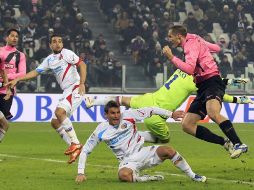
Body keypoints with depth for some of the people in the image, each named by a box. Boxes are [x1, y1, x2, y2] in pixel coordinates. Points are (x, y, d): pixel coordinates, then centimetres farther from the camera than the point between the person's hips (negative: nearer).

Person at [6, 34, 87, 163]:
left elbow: (82, 64, -12)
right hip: (66, 92, 9)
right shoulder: (50, 59, 16)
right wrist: (17, 80, 15)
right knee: (55, 122, 4)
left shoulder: (67, 53, -6)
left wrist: (81, 83, -22)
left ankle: (75, 143, -24)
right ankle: (75, 148, 6)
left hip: (75, 88, -9)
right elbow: (36, 72, 20)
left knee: (59, 112, -27)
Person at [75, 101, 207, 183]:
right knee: (123, 175, -39)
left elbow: (150, 111, 0)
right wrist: (81, 173, -8)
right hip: (128, 161, -1)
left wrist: (171, 114, -8)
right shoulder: (101, 131, -6)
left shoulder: (128, 116, -5)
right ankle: (148, 179, -16)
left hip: (143, 152, 1)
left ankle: (193, 176, -10)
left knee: (168, 151, -25)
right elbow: (85, 151, 0)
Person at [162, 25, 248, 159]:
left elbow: (189, 69, -20)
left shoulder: (191, 43, -7)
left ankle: (239, 144, -38)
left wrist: (171, 57, -14)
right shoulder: (195, 41, 21)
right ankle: (227, 143, -3)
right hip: (203, 87, 10)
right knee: (187, 125, -1)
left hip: (212, 82, -10)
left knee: (213, 113, -37)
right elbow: (216, 48, 33)